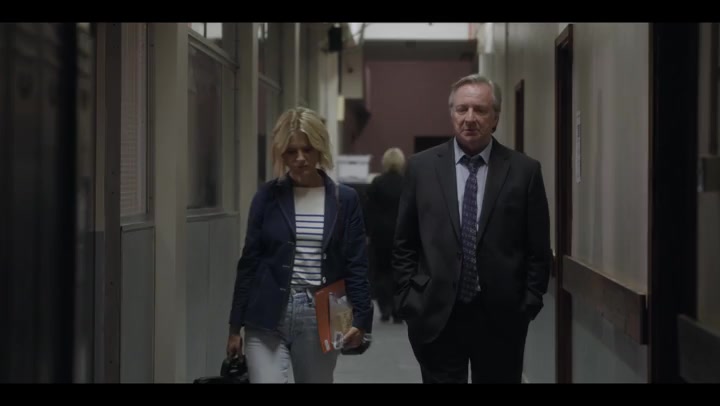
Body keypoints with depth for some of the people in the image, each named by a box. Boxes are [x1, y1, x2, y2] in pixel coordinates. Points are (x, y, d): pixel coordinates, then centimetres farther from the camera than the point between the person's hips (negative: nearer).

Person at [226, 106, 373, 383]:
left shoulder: (344, 199, 2)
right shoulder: (267, 196, 2)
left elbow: (356, 265, 2)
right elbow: (249, 261, 4)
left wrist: (361, 319, -8)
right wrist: (236, 325, 4)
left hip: (320, 316, 1)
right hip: (268, 317, -1)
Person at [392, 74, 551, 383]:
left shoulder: (525, 170, 0)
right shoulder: (421, 167, 3)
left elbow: (538, 249, 3)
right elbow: (404, 244, 7)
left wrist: (530, 303, -3)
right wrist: (408, 298, 1)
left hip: (500, 316, 0)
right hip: (436, 314, 0)